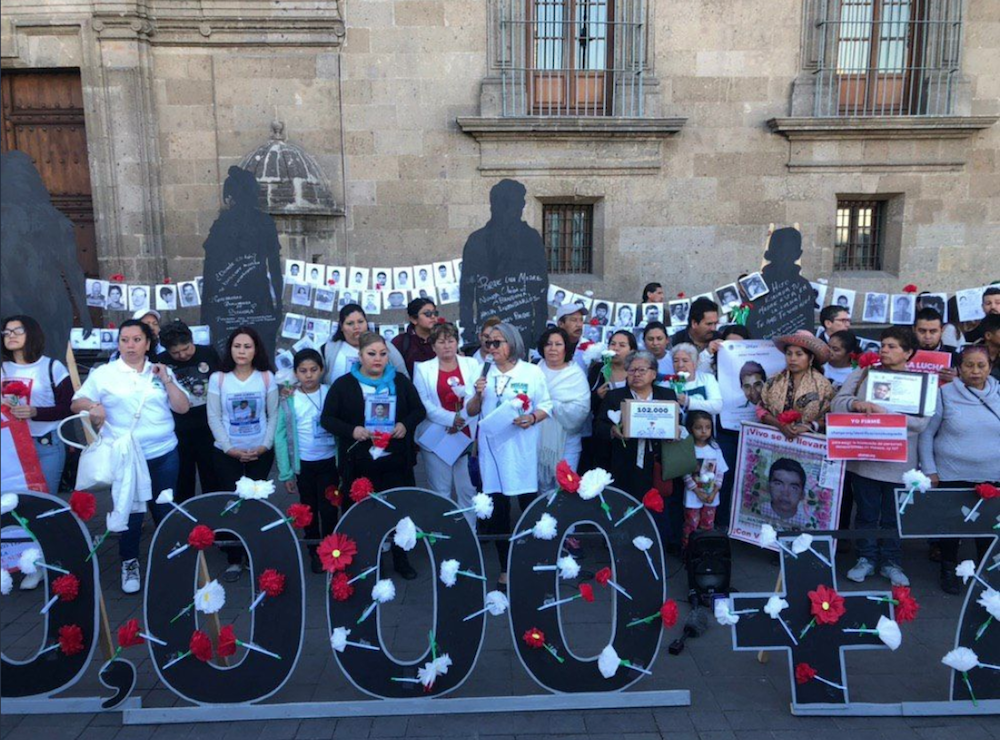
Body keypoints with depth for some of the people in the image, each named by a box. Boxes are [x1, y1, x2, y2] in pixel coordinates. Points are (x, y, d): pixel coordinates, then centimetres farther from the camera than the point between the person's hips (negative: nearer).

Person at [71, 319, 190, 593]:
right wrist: (92, 406, -23)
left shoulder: (161, 372, 6)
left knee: (165, 508, 12)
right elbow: (76, 403, -2)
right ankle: (129, 562, 24)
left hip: (164, 454, 2)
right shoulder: (103, 373, 1)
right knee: (129, 510, 4)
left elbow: (183, 408, 2)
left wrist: (166, 380, -9)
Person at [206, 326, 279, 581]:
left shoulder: (267, 378, -1)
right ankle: (234, 559, 12)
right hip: (227, 453, 0)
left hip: (260, 452, 0)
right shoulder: (218, 378, -3)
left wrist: (265, 446, -10)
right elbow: (214, 418, -4)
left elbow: (273, 415, 0)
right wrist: (229, 448, -12)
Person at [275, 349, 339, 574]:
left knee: (329, 509, 3)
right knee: (309, 510, 15)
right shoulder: (288, 400, -7)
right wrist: (286, 473, -5)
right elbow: (280, 436, -4)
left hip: (329, 461, 0)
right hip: (303, 464, 1)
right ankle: (314, 553, 31)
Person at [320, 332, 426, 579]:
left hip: (395, 461, 2)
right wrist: (352, 430, -17)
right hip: (359, 464, -2)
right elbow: (327, 418, -1)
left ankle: (401, 559, 29)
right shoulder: (343, 384, -1)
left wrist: (405, 425, -10)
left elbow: (419, 410, 10)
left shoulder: (400, 380, 5)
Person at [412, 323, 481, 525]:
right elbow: (422, 403, -3)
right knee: (440, 490, 4)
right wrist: (450, 418, -15)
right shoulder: (423, 369, 8)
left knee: (468, 489, 3)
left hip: (467, 435, 1)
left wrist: (462, 420, -15)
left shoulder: (472, 364, 10)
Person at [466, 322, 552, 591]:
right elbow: (472, 412, 10)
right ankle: (505, 568, 17)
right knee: (497, 509, 5)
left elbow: (546, 406, 2)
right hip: (492, 447, 2)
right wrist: (478, 395, -9)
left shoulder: (532, 372, 1)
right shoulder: (484, 373, 9)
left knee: (529, 505, 1)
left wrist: (532, 418, -17)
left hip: (522, 447, -2)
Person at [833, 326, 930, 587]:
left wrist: (886, 413, -22)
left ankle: (890, 562, 28)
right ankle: (866, 559, 26)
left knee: (893, 516, 12)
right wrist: (855, 403, -22)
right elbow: (836, 403, -1)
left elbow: (922, 421, -13)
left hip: (898, 462, -1)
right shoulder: (863, 373, 5)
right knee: (866, 513, 12)